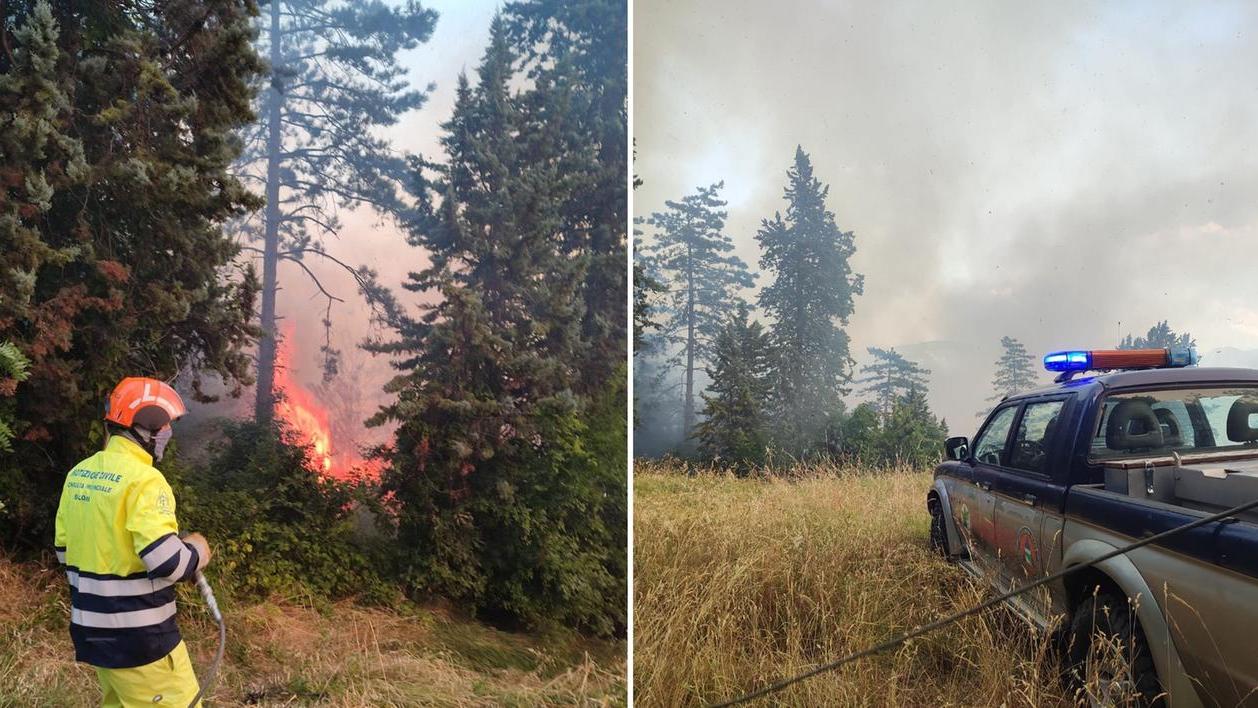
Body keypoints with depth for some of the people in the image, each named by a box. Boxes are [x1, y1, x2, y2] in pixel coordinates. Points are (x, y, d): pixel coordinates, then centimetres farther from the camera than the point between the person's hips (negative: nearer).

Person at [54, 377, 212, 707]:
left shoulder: (79, 474, 7)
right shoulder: (144, 479, -20)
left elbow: (66, 550, 15)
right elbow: (167, 561, -27)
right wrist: (197, 549, -8)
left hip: (91, 628, 9)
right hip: (138, 635, -9)